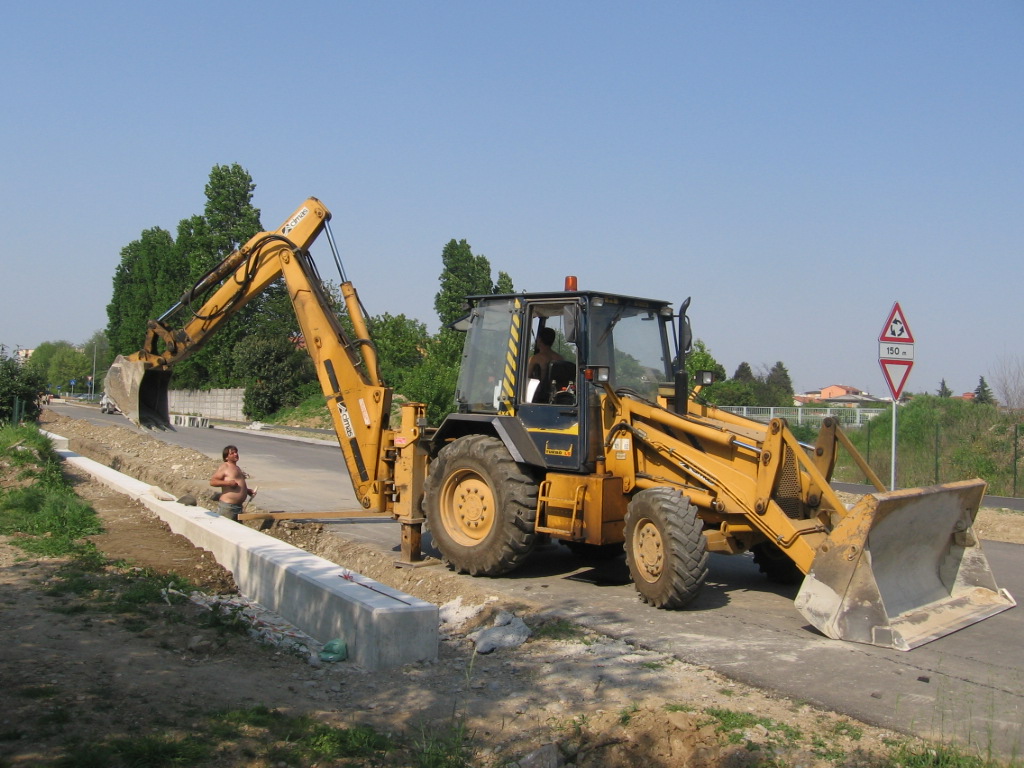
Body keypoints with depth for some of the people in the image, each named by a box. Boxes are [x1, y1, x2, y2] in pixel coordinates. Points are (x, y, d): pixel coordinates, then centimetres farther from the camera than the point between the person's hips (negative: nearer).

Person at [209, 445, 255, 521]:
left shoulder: (238, 468, 21)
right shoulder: (225, 467, -5)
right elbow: (212, 482, -14)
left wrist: (248, 490, 16)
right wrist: (228, 482, -24)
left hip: (238, 506, 9)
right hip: (227, 506, -9)